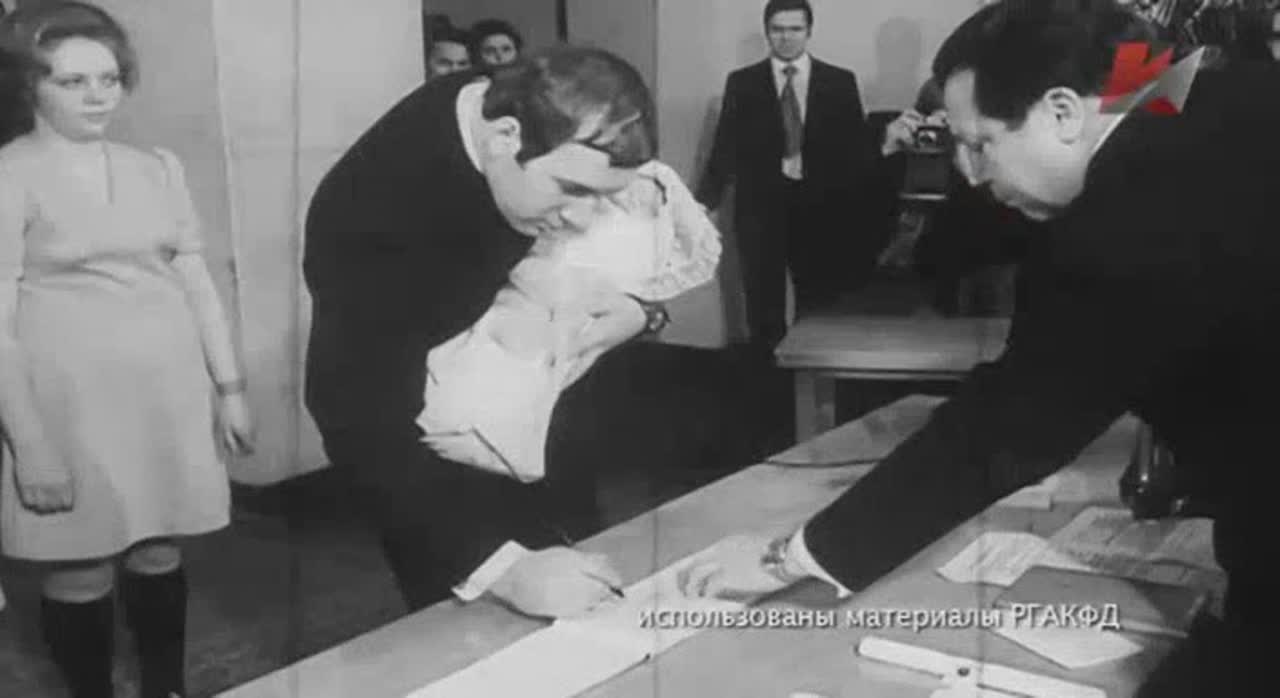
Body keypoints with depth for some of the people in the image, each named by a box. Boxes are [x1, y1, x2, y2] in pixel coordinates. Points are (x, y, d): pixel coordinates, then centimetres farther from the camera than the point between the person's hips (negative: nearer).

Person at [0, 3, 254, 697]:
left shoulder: (156, 168, 8)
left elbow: (196, 282, 14)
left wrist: (229, 387, 11)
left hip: (169, 393, 5)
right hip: (72, 403, -4)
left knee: (159, 554, 13)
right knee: (80, 574, 4)